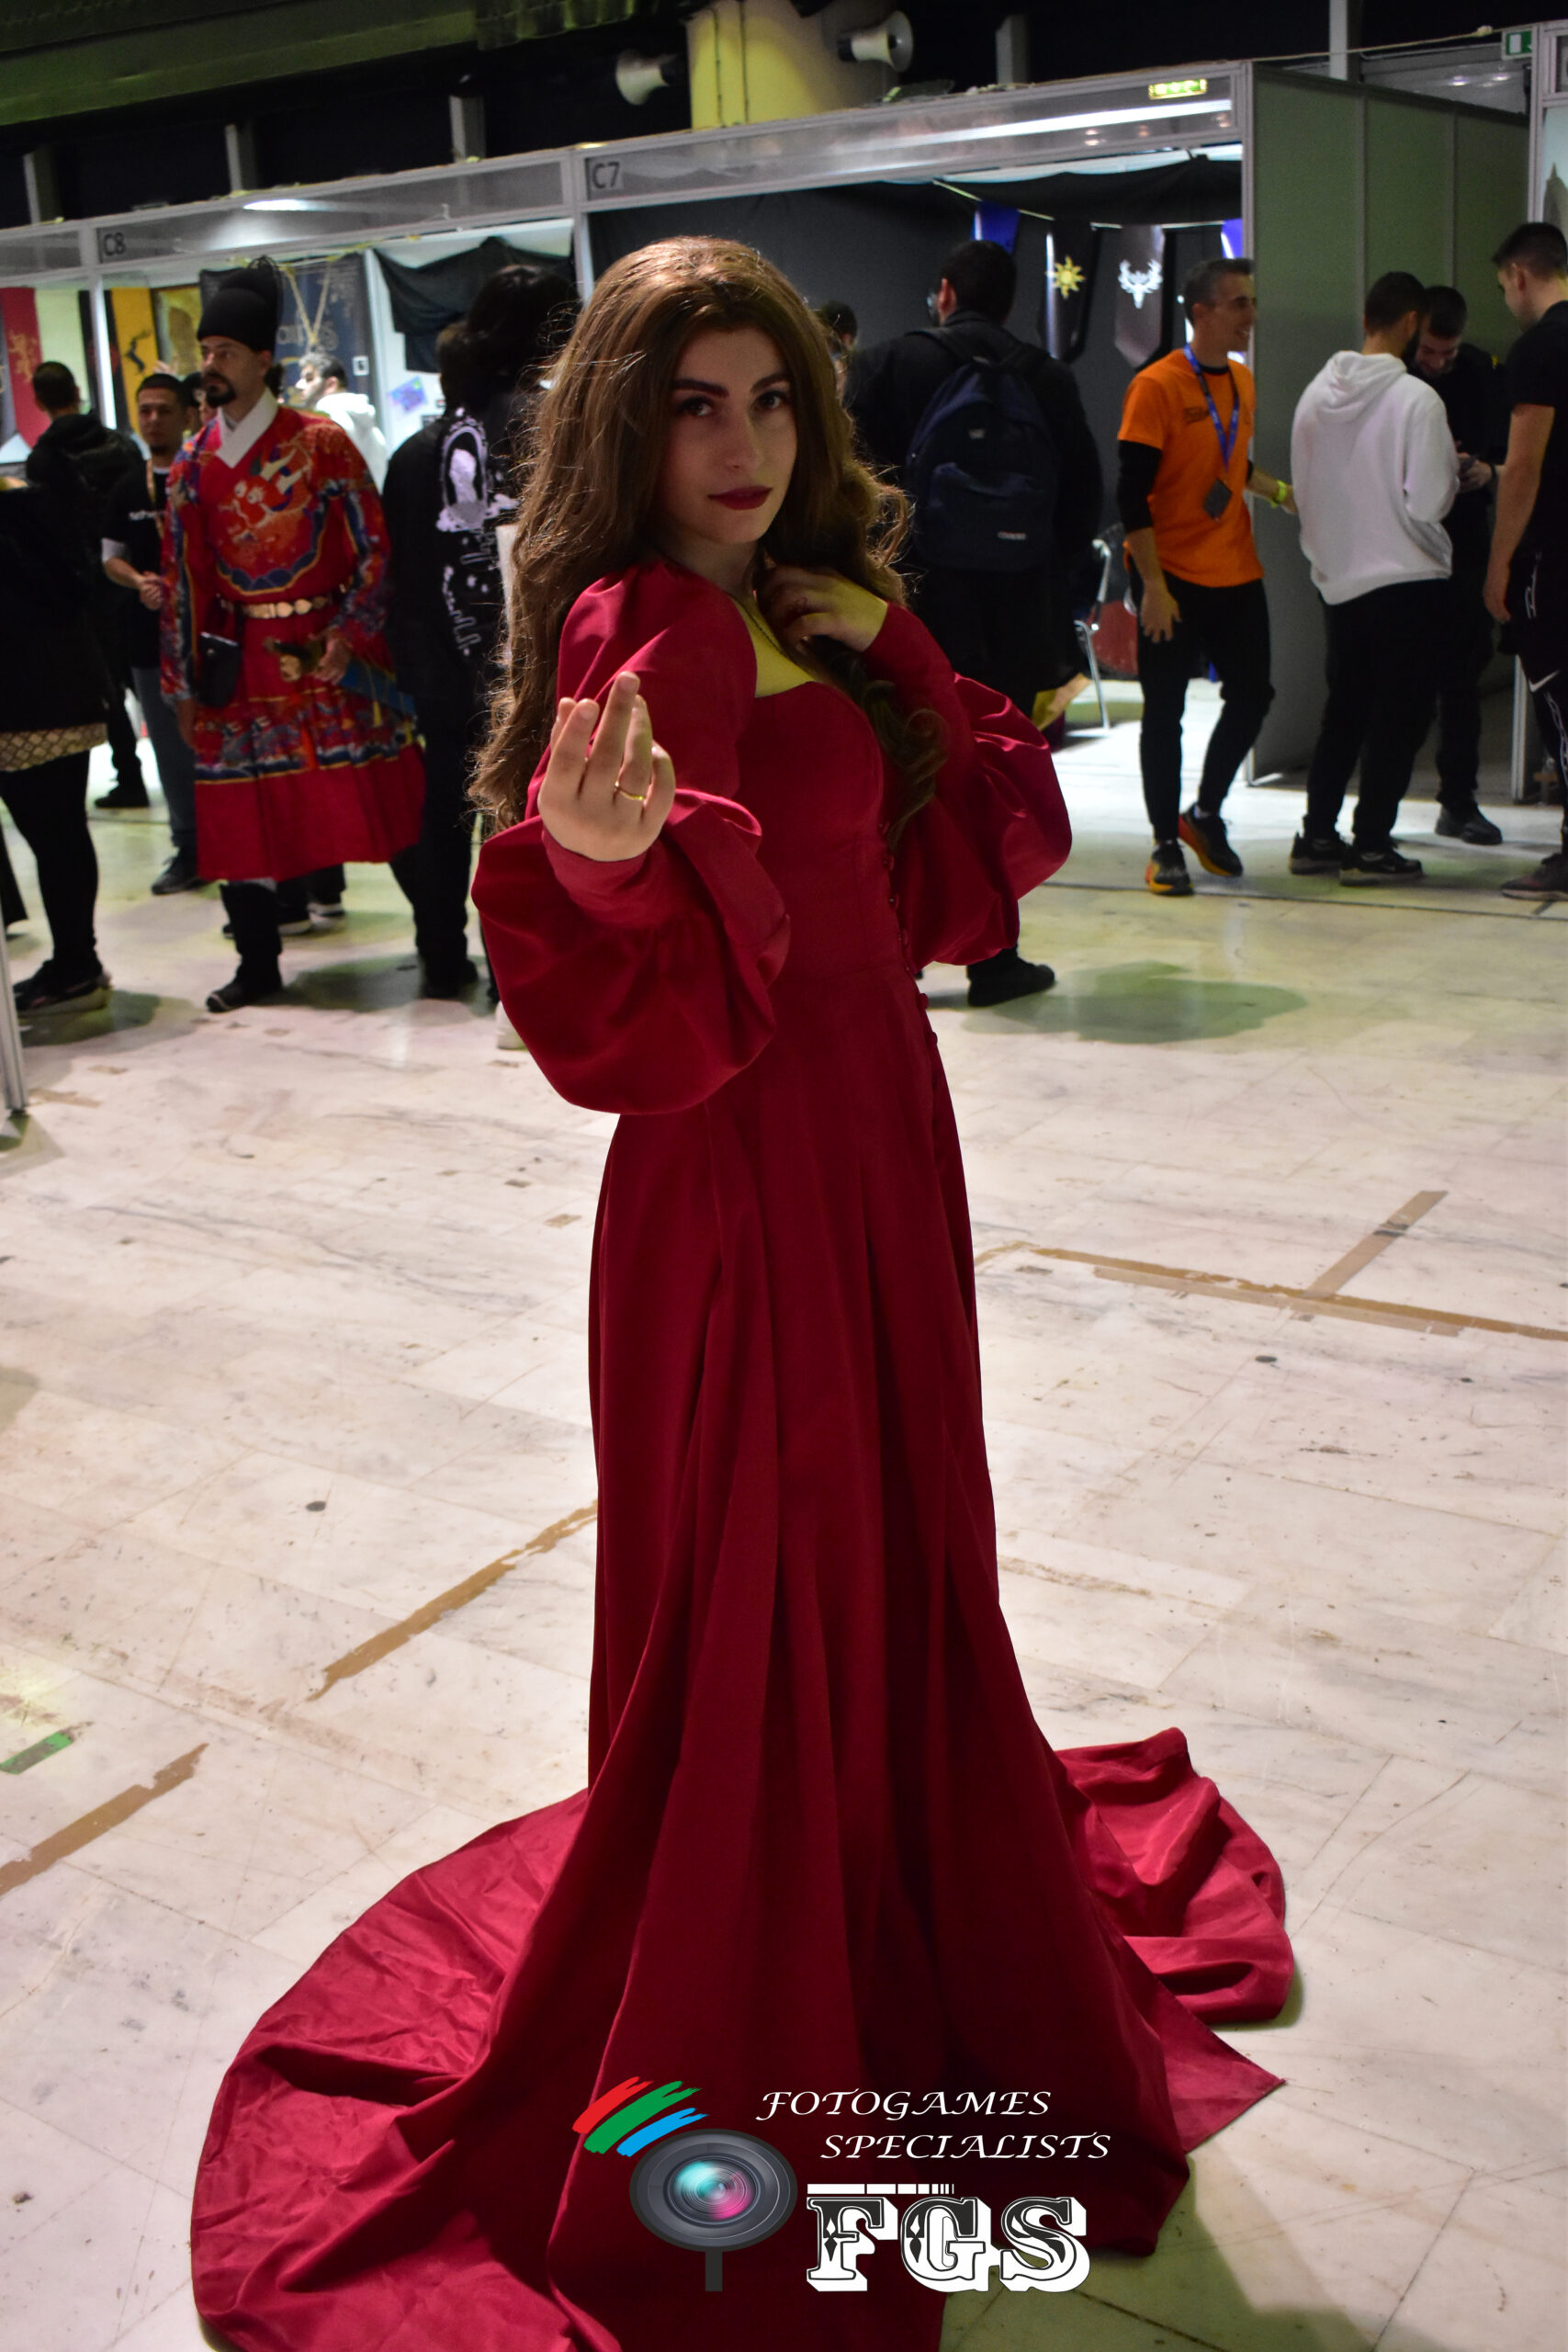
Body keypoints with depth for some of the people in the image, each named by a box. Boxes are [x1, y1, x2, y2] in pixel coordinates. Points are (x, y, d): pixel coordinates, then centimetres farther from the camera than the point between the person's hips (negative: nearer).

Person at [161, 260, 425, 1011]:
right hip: (240, 661, 4)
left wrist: (347, 635, -14)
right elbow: (182, 580, 10)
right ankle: (258, 963, 17)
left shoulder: (321, 442, -4)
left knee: (380, 801, -1)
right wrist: (184, 685, 8)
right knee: (242, 811, 5)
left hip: (325, 650, -4)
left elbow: (374, 549, -4)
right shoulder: (192, 466, 8)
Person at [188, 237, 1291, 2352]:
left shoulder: (813, 616, 9)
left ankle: (905, 1933, 48)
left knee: (896, 1564, 23)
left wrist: (896, 661, -3)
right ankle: (737, 2084, 28)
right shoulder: (641, 630, -17)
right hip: (744, 1172, -8)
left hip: (881, 1143, 8)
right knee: (762, 1596, 6)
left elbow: (986, 858, 7)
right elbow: (629, 1024, -26)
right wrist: (596, 863, -46)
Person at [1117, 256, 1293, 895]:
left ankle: (1205, 814, 27)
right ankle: (1166, 846, 9)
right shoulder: (1157, 386, -11)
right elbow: (1132, 493, -15)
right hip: (1175, 579, -7)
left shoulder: (1242, 382, 11)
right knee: (1165, 712, 0)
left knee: (1252, 696, 8)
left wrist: (1281, 492, 12)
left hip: (1237, 575, 7)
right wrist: (1153, 585, -19)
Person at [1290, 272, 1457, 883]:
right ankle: (1371, 845, 3)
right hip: (1407, 578, -6)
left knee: (1344, 709, 16)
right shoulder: (1416, 399, -16)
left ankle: (1316, 835, 17)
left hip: (1337, 578, 6)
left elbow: (1302, 488, 8)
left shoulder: (1318, 392, 2)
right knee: (1400, 713, 3)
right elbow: (1429, 501, -17)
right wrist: (1453, 472, 2)